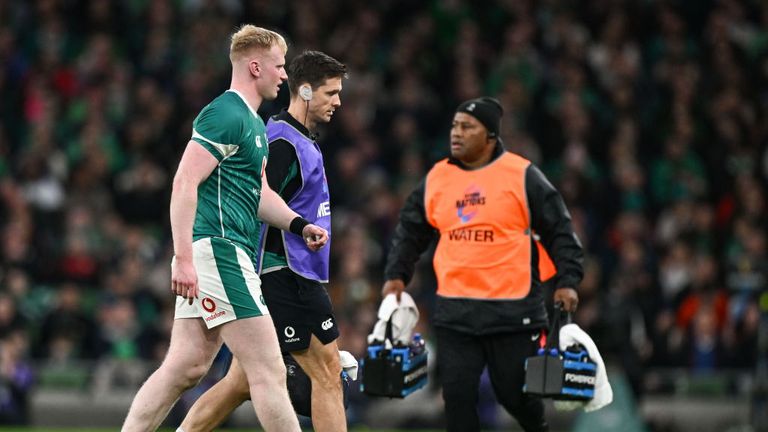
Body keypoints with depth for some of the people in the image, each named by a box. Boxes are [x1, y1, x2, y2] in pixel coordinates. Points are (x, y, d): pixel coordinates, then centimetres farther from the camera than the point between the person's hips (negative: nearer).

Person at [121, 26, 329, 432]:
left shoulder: (254, 123, 21)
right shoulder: (225, 115, -11)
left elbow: (257, 191, 28)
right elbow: (184, 183, -18)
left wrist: (298, 224, 12)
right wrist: (183, 257, -24)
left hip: (227, 253, 11)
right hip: (218, 249, -11)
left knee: (186, 367, 8)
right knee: (269, 371, -10)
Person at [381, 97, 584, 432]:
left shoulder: (522, 176, -3)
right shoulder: (436, 178, 8)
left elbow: (559, 230, 1)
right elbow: (410, 231, 21)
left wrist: (567, 282, -7)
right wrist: (396, 275, 10)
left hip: (513, 311, -3)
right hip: (454, 311, 3)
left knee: (514, 392, 4)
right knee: (457, 393, -2)